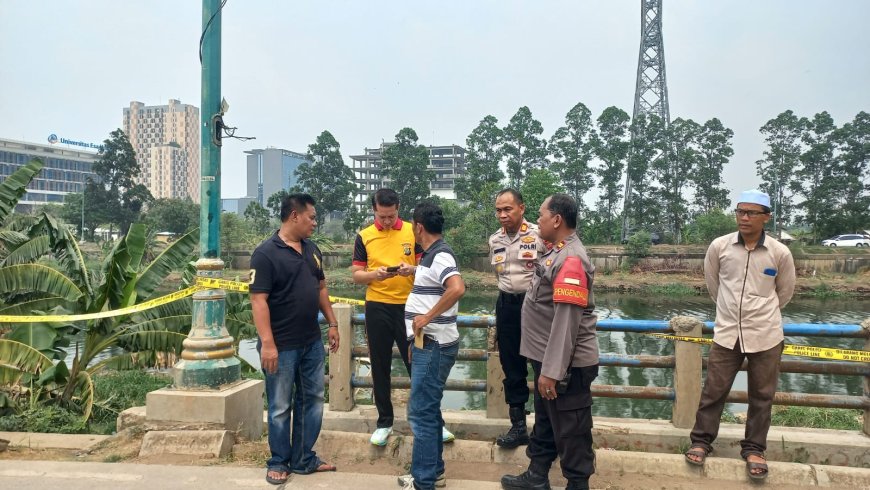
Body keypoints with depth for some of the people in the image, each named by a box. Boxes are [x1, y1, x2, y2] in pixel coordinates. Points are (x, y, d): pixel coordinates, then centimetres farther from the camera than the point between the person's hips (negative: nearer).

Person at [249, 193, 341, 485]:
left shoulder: (312, 249, 9)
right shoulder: (266, 253, -15)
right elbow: (258, 300, -18)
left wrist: (332, 323, 13)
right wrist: (267, 343, -23)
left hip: (312, 342, 7)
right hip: (282, 346, -7)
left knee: (312, 400, 14)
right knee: (281, 407, 6)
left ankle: (304, 459, 27)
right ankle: (279, 462, 22)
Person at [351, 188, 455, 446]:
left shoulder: (412, 232, 1)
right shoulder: (364, 236, 3)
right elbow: (356, 274, 3)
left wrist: (411, 270, -20)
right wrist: (375, 274, -18)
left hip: (408, 306, -1)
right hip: (377, 308, 1)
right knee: (380, 368, 9)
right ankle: (384, 422, 23)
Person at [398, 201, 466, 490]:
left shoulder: (440, 255, -18)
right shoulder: (433, 254, 12)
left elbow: (457, 288, -35)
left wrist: (427, 317, -29)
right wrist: (415, 271, 26)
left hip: (433, 345, -10)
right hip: (427, 343, 10)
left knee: (421, 412, -4)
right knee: (428, 410, 18)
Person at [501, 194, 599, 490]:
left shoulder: (571, 259, -22)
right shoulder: (557, 253, 11)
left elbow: (567, 321, -26)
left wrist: (552, 370, -26)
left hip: (566, 365, -10)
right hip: (549, 359, 10)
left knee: (570, 430, 4)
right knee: (545, 421, 22)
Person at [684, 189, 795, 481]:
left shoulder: (780, 253, -7)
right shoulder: (719, 246, -6)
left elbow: (785, 292, 11)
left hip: (765, 336, 0)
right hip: (726, 333, 0)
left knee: (761, 396, 10)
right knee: (713, 390, 7)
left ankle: (753, 449, 26)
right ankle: (701, 441, 22)